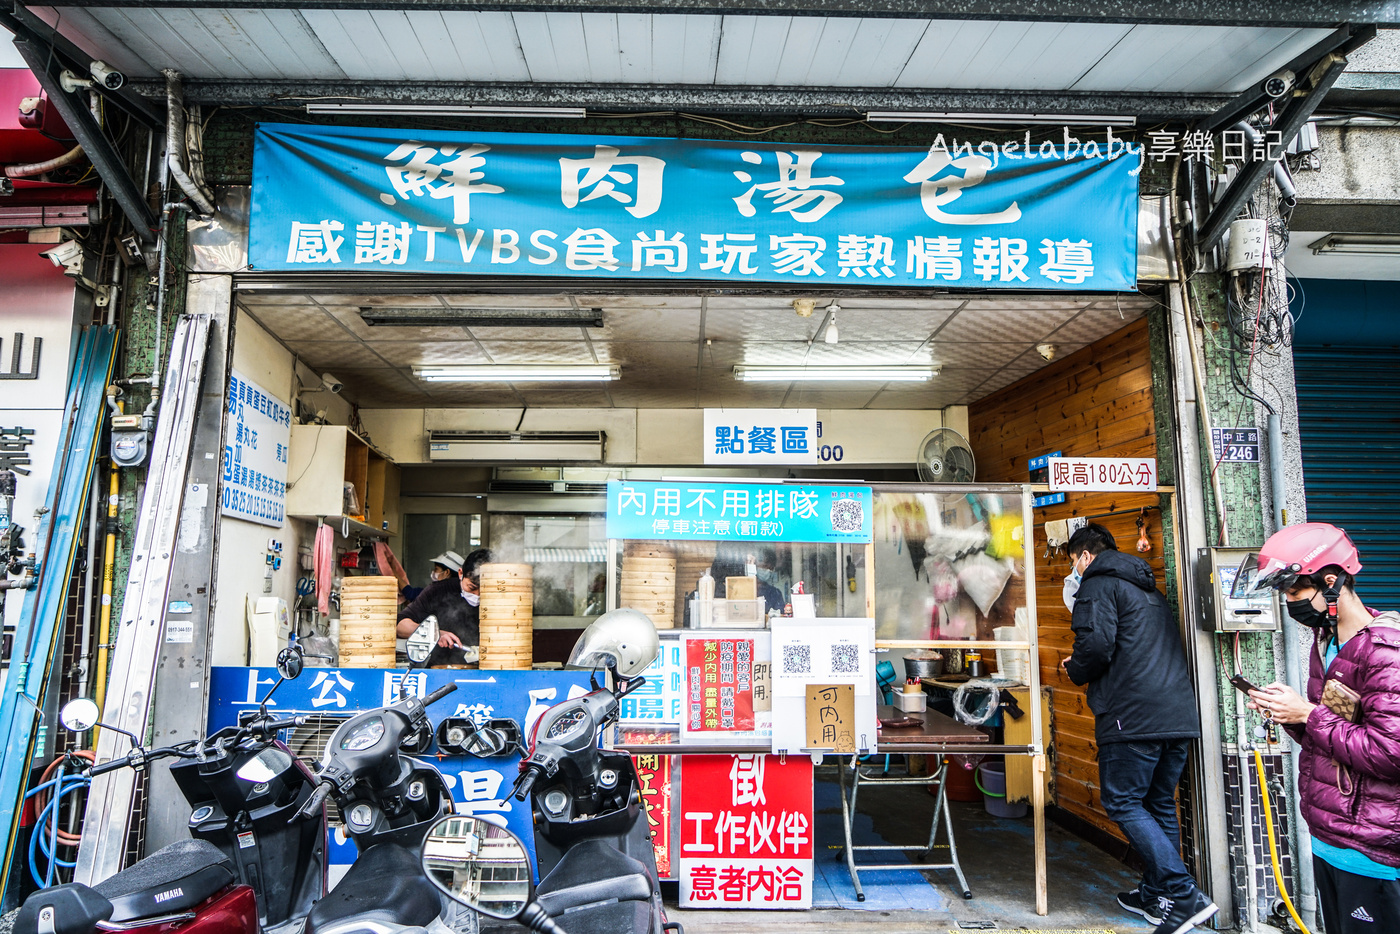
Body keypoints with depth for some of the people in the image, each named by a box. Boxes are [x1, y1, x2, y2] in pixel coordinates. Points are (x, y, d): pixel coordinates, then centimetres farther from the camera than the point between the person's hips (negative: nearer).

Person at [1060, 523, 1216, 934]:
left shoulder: (1098, 585, -5)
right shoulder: (1149, 590, 24)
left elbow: (1096, 646, -17)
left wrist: (1074, 670, 3)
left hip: (1134, 715, -9)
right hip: (1179, 714, 9)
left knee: (1122, 802, -1)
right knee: (1159, 804, 16)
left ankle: (1185, 896, -7)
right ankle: (1156, 895, 24)